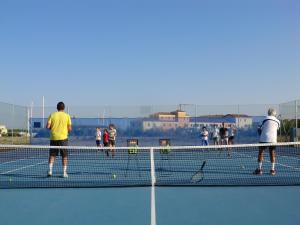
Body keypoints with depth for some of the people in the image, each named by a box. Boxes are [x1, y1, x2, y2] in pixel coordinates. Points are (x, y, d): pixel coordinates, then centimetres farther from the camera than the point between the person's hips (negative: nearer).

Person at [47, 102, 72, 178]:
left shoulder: (52, 115, 3)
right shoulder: (67, 116, 0)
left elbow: (48, 126, -3)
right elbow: (69, 128, -3)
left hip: (53, 138, 1)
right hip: (63, 138, -1)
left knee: (52, 155, 10)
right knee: (64, 156, 7)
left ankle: (50, 170, 0)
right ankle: (64, 172, 6)